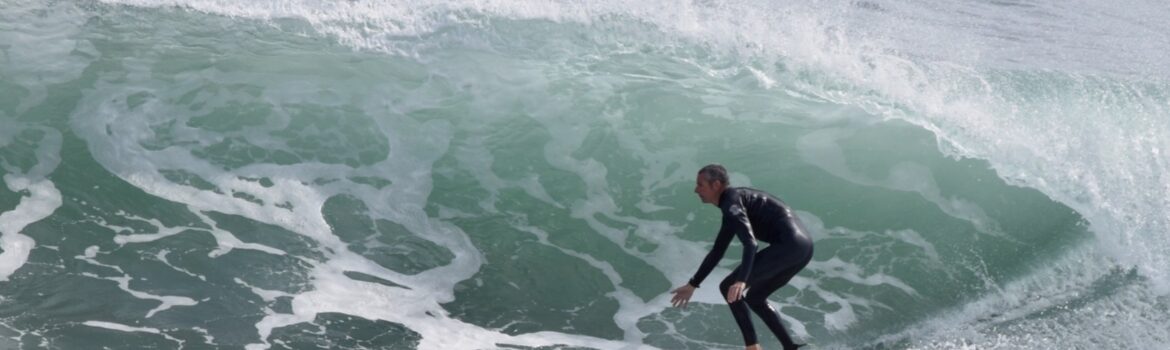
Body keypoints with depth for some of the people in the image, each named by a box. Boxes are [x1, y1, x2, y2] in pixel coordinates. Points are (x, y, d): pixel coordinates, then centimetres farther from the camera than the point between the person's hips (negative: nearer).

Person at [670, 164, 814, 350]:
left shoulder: (731, 203, -8)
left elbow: (750, 243, -24)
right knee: (754, 298, 23)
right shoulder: (732, 207, 25)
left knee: (729, 288, 0)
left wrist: (741, 281, -38)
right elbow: (717, 252, 31)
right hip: (802, 247, 10)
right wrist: (692, 285, 33)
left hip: (788, 245, -10)